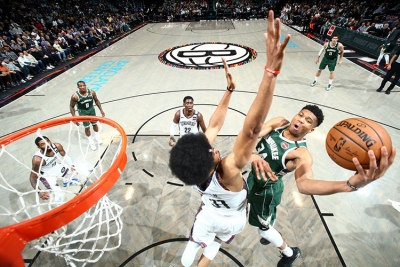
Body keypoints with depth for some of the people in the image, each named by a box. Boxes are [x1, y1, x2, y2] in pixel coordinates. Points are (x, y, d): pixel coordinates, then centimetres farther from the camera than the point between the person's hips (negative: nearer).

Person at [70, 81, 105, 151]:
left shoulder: (92, 92, -20)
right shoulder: (75, 96, -26)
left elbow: (96, 100, -2)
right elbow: (71, 106, -14)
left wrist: (101, 110, -5)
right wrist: (74, 117, -19)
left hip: (91, 109, 3)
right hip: (83, 111, -2)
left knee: (94, 124, 17)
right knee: (87, 127, 5)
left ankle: (97, 137, 42)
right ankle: (91, 141, 25)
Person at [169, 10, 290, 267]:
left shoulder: (192, 162, -35)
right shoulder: (228, 172, -49)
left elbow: (214, 125, -26)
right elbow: (252, 129, -64)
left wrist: (229, 89, -23)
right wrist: (271, 71, -68)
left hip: (209, 214, 2)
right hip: (232, 221, -2)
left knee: (193, 245, 30)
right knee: (215, 243, 33)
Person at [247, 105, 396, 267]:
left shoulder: (301, 154, -32)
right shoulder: (279, 123, -16)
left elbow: (303, 183, -51)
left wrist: (350, 184, -66)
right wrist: (253, 154, -48)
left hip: (265, 188, -6)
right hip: (254, 175, 6)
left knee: (263, 228, 15)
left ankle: (290, 253, 45)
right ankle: (268, 233, 65)